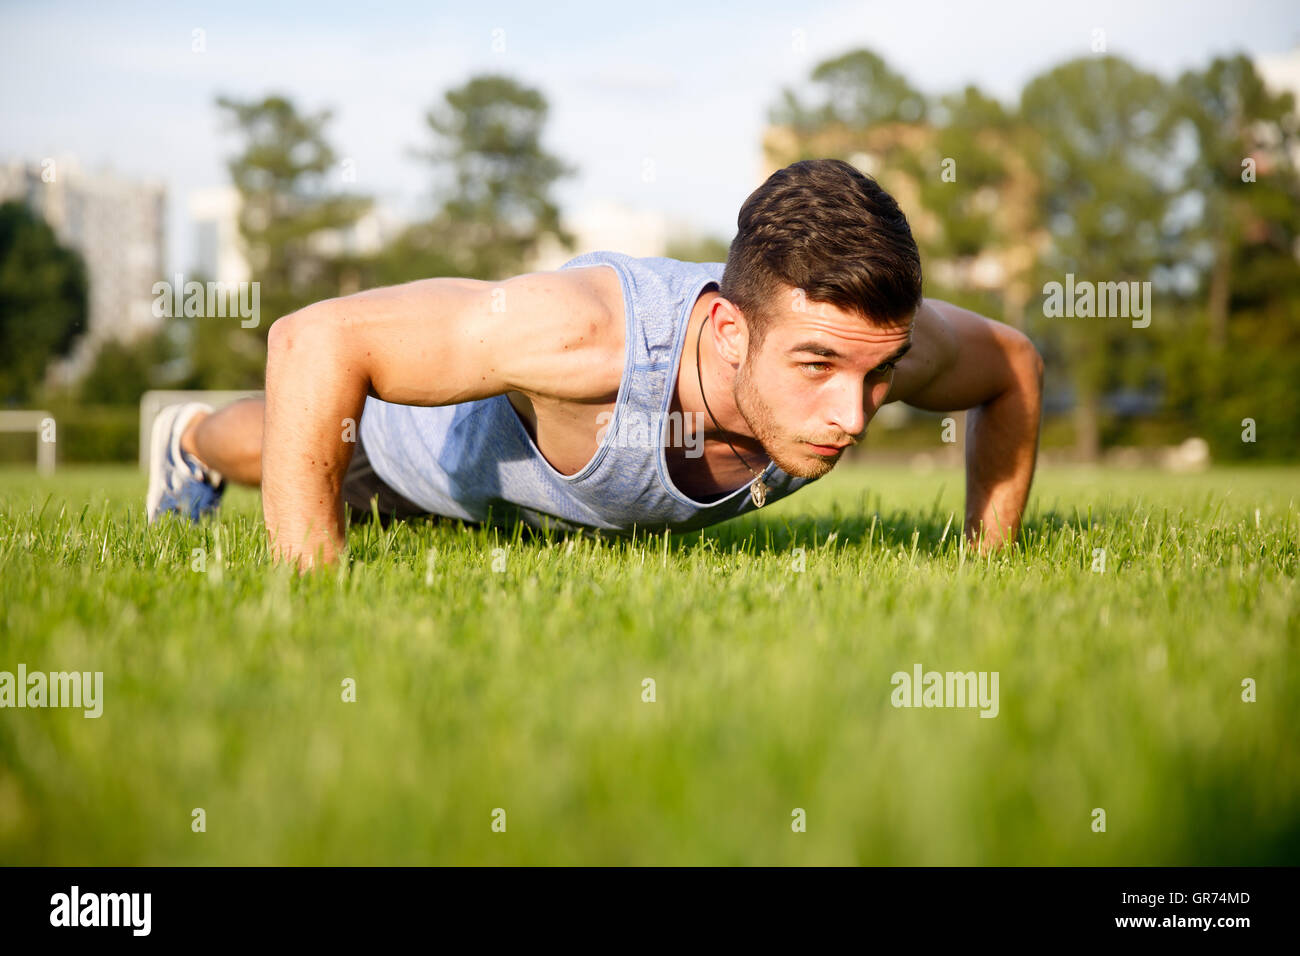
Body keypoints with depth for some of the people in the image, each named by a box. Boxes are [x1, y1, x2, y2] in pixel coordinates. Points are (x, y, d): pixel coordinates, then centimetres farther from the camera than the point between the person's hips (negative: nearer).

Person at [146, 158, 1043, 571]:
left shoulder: (869, 333, -39)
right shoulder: (585, 329, -55)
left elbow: (1014, 364, -16)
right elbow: (316, 340, -48)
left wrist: (990, 564, -17)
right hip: (439, 411, -3)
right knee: (279, 449, 33)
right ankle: (194, 439, 67)